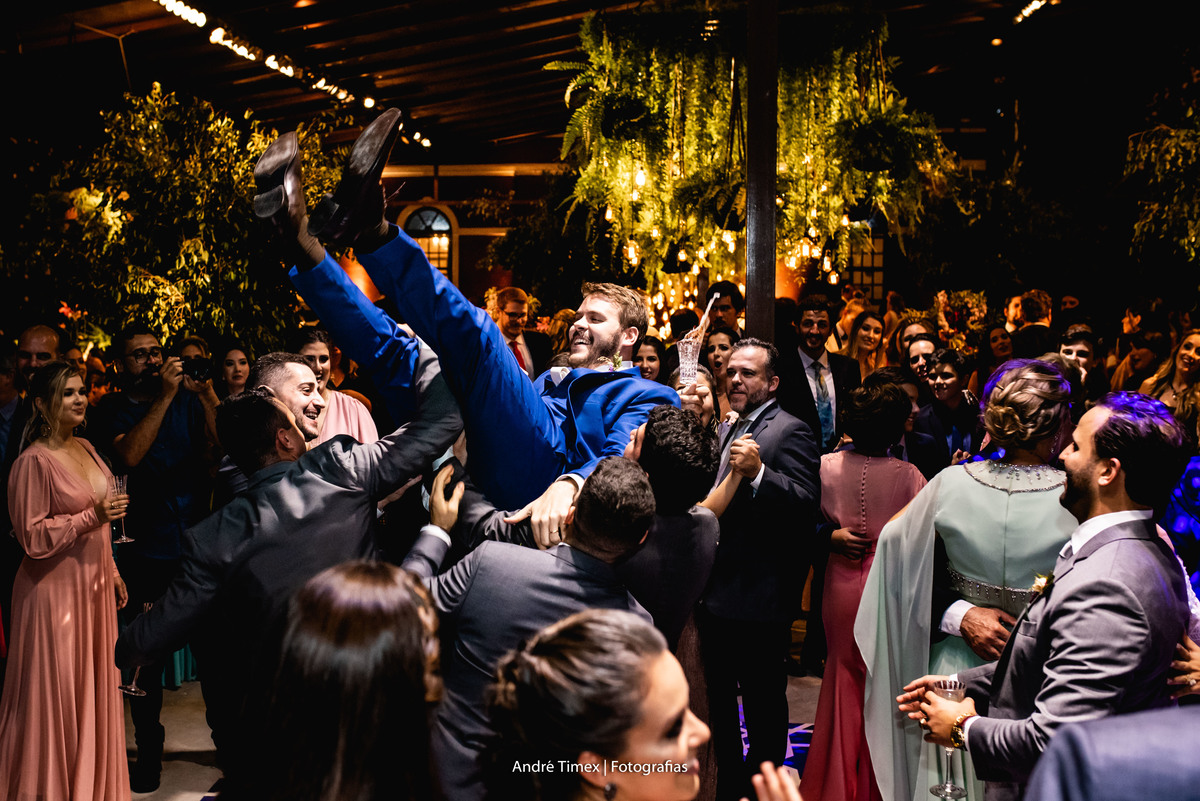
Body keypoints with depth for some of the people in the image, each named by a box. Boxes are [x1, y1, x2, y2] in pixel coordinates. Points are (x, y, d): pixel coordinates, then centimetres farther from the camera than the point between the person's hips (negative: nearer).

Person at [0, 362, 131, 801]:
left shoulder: (85, 448, 9)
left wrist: (112, 571, 18)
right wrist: (92, 517, -23)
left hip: (95, 585, 7)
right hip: (55, 589, -7)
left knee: (95, 688, 14)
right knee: (56, 694, 2)